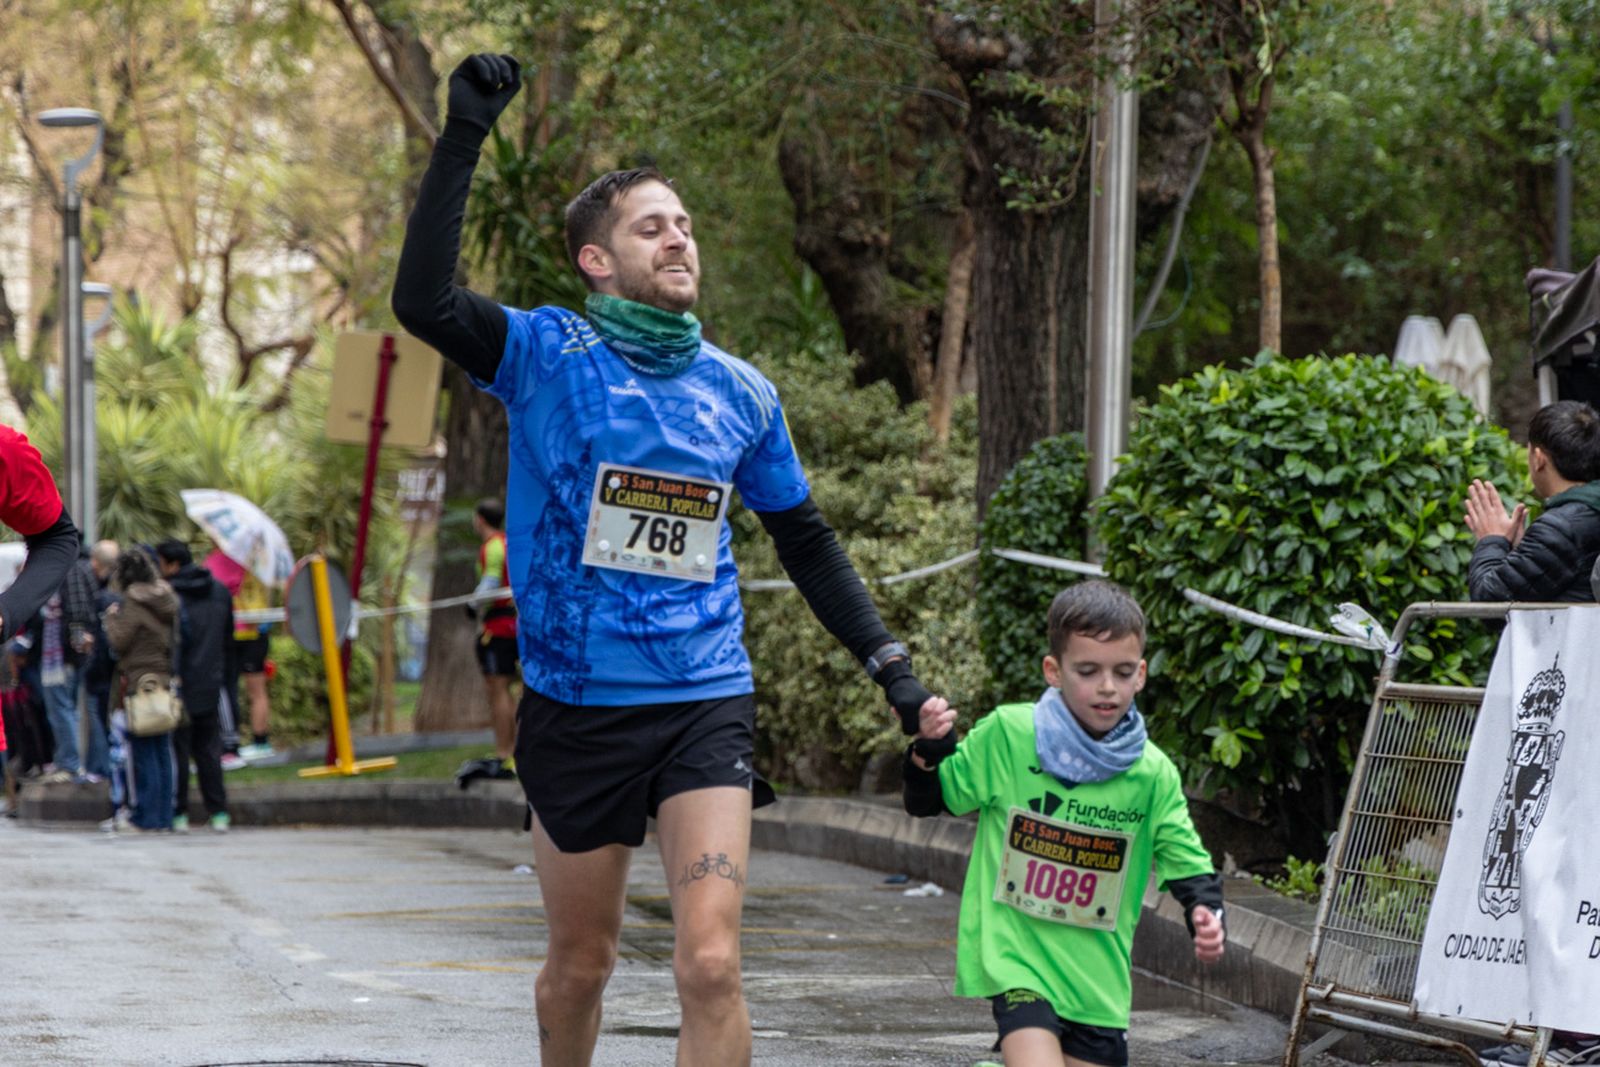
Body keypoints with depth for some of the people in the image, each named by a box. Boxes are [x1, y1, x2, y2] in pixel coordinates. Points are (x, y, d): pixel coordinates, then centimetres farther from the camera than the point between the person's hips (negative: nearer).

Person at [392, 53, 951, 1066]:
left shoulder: (743, 392, 7)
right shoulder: (547, 354, -3)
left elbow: (806, 540, 19)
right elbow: (424, 302, -21)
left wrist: (891, 663, 12)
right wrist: (463, 137, -25)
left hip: (706, 706, 1)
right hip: (575, 706, -1)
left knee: (711, 965, -14)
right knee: (580, 966, 13)